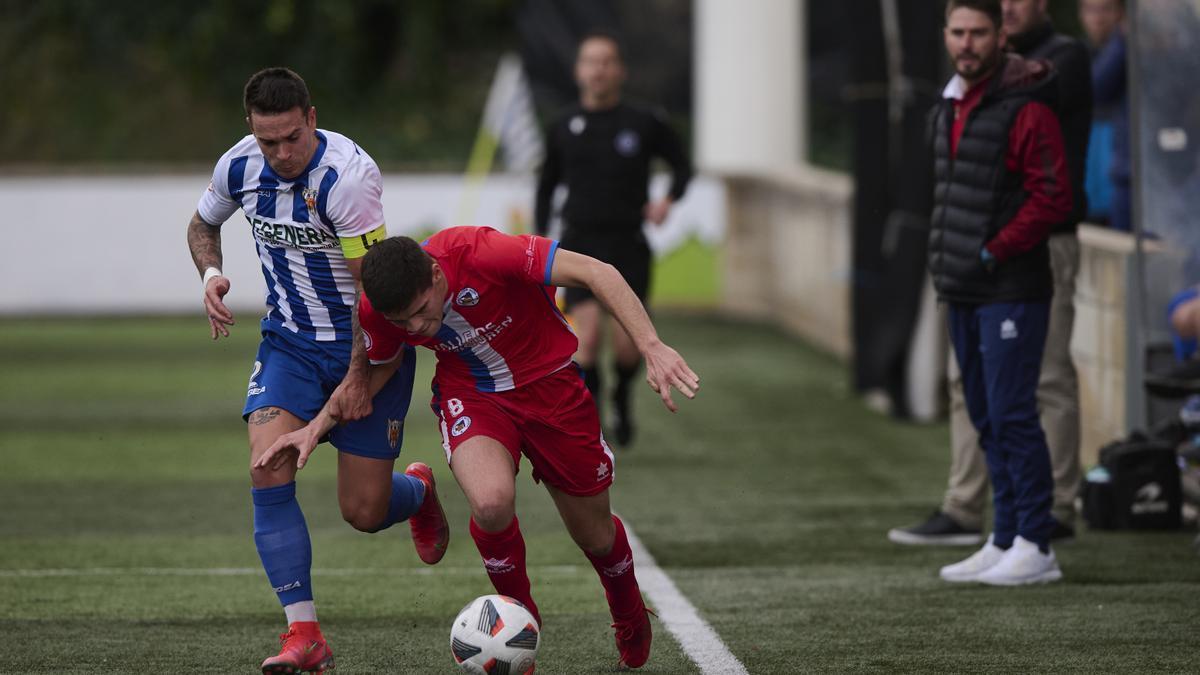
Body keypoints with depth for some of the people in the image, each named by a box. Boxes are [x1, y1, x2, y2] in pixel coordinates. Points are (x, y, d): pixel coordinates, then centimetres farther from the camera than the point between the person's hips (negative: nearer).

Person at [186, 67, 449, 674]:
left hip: (369, 345, -4)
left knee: (364, 512, -2)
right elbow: (202, 224, 16)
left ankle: (418, 489, 38)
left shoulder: (348, 175, -26)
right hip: (289, 342, 4)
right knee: (268, 470, -19)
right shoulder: (239, 166, -6)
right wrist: (211, 273, -4)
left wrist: (360, 378, -22)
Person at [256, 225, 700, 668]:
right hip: (469, 394, 1)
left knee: (593, 535, 10)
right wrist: (319, 425, -7)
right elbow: (375, 367, 5)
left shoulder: (479, 253, -35)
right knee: (491, 502, -30)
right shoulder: (376, 310, -20)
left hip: (548, 379, -1)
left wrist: (651, 348, -40)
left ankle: (630, 616, 46)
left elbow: (596, 273, -32)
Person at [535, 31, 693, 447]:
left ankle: (622, 399, 30)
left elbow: (681, 164, 13)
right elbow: (547, 185, 17)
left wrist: (668, 200, -6)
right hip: (580, 245, 0)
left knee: (627, 347, -3)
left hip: (628, 248, 0)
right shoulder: (564, 128, 5)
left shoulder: (644, 123, 0)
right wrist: (539, 239, 9)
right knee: (587, 338, -16)